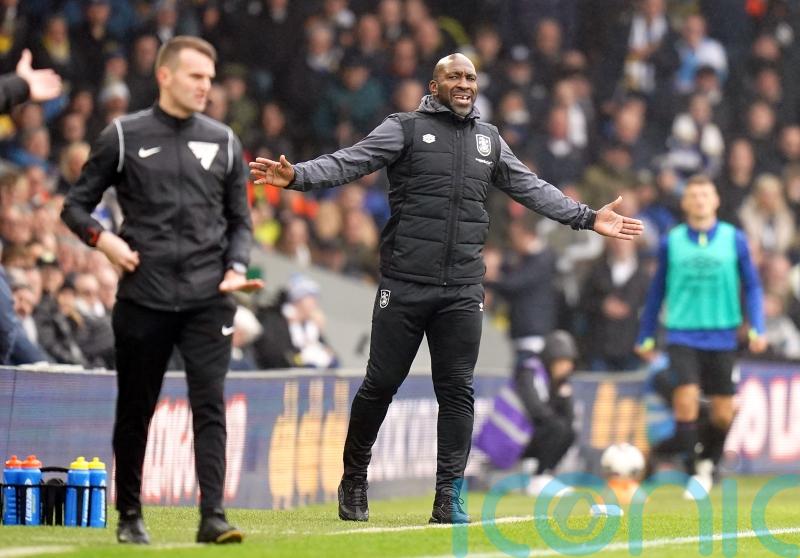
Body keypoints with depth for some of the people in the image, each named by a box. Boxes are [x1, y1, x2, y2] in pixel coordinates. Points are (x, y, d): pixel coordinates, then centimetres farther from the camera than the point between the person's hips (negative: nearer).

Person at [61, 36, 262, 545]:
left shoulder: (223, 142, 10)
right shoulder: (125, 136, 3)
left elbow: (240, 220, 16)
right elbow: (77, 204, 8)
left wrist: (236, 268, -2)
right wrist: (103, 239, -11)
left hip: (207, 299, 1)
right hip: (143, 298, -1)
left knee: (210, 405, -11)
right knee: (135, 410, 8)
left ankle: (213, 516, -15)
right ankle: (130, 516, 20)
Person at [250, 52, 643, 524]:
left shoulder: (489, 140, 15)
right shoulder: (405, 129, 1)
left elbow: (532, 188, 20)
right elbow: (350, 163, -9)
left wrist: (587, 217, 15)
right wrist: (297, 176, -25)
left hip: (463, 291, 3)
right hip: (404, 286, -3)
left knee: (458, 392, 0)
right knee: (381, 384, 1)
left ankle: (449, 499, 5)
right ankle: (354, 481, 18)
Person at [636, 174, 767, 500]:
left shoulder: (735, 240, 2)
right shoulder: (671, 242, 3)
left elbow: (751, 286, 8)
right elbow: (657, 290, 13)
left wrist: (757, 328, -3)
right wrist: (645, 336, 15)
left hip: (721, 336, 1)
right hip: (682, 335, -1)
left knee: (722, 414, 2)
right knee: (686, 397, -19)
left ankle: (707, 464, 29)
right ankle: (692, 472, -8)